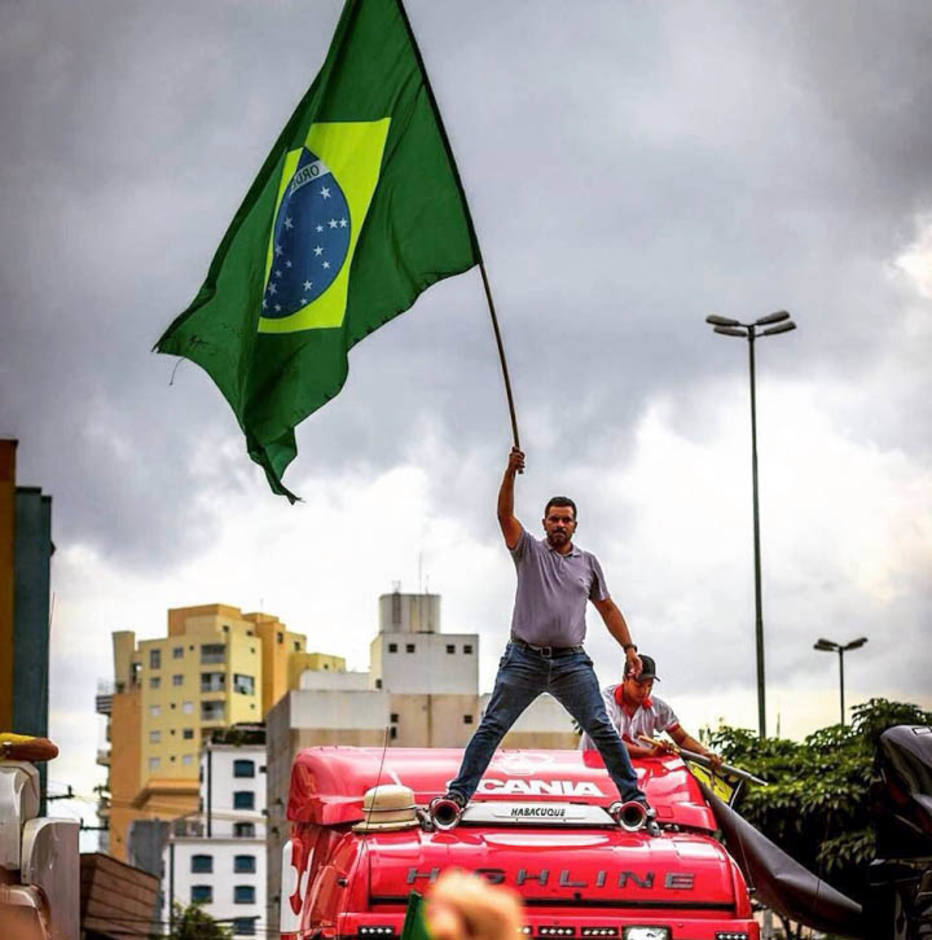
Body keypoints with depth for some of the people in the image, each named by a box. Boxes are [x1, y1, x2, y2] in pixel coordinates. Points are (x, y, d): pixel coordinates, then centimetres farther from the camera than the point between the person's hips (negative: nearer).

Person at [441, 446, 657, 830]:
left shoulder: (587, 563, 16)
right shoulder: (528, 551, 9)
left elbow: (607, 608, 22)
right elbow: (505, 515, -6)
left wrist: (629, 647, 11)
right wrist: (510, 473, -20)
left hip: (571, 662, 1)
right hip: (524, 658, -1)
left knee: (602, 729, -6)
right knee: (491, 727, -5)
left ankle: (635, 799, -4)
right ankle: (458, 794, -2)